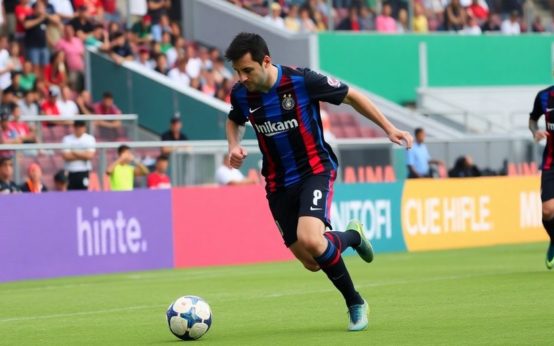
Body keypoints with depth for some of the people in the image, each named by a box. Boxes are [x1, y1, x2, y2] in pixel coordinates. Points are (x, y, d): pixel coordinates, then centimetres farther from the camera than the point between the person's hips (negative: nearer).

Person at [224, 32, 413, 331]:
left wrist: (388, 128, -5)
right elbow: (235, 121, 19)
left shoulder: (302, 81, -19)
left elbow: (350, 96, -5)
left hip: (315, 171, -4)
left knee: (309, 240, -28)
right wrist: (234, 146, -3)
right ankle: (351, 236, 36)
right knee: (311, 262, 2)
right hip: (278, 183, 4)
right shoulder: (241, 94, -6)